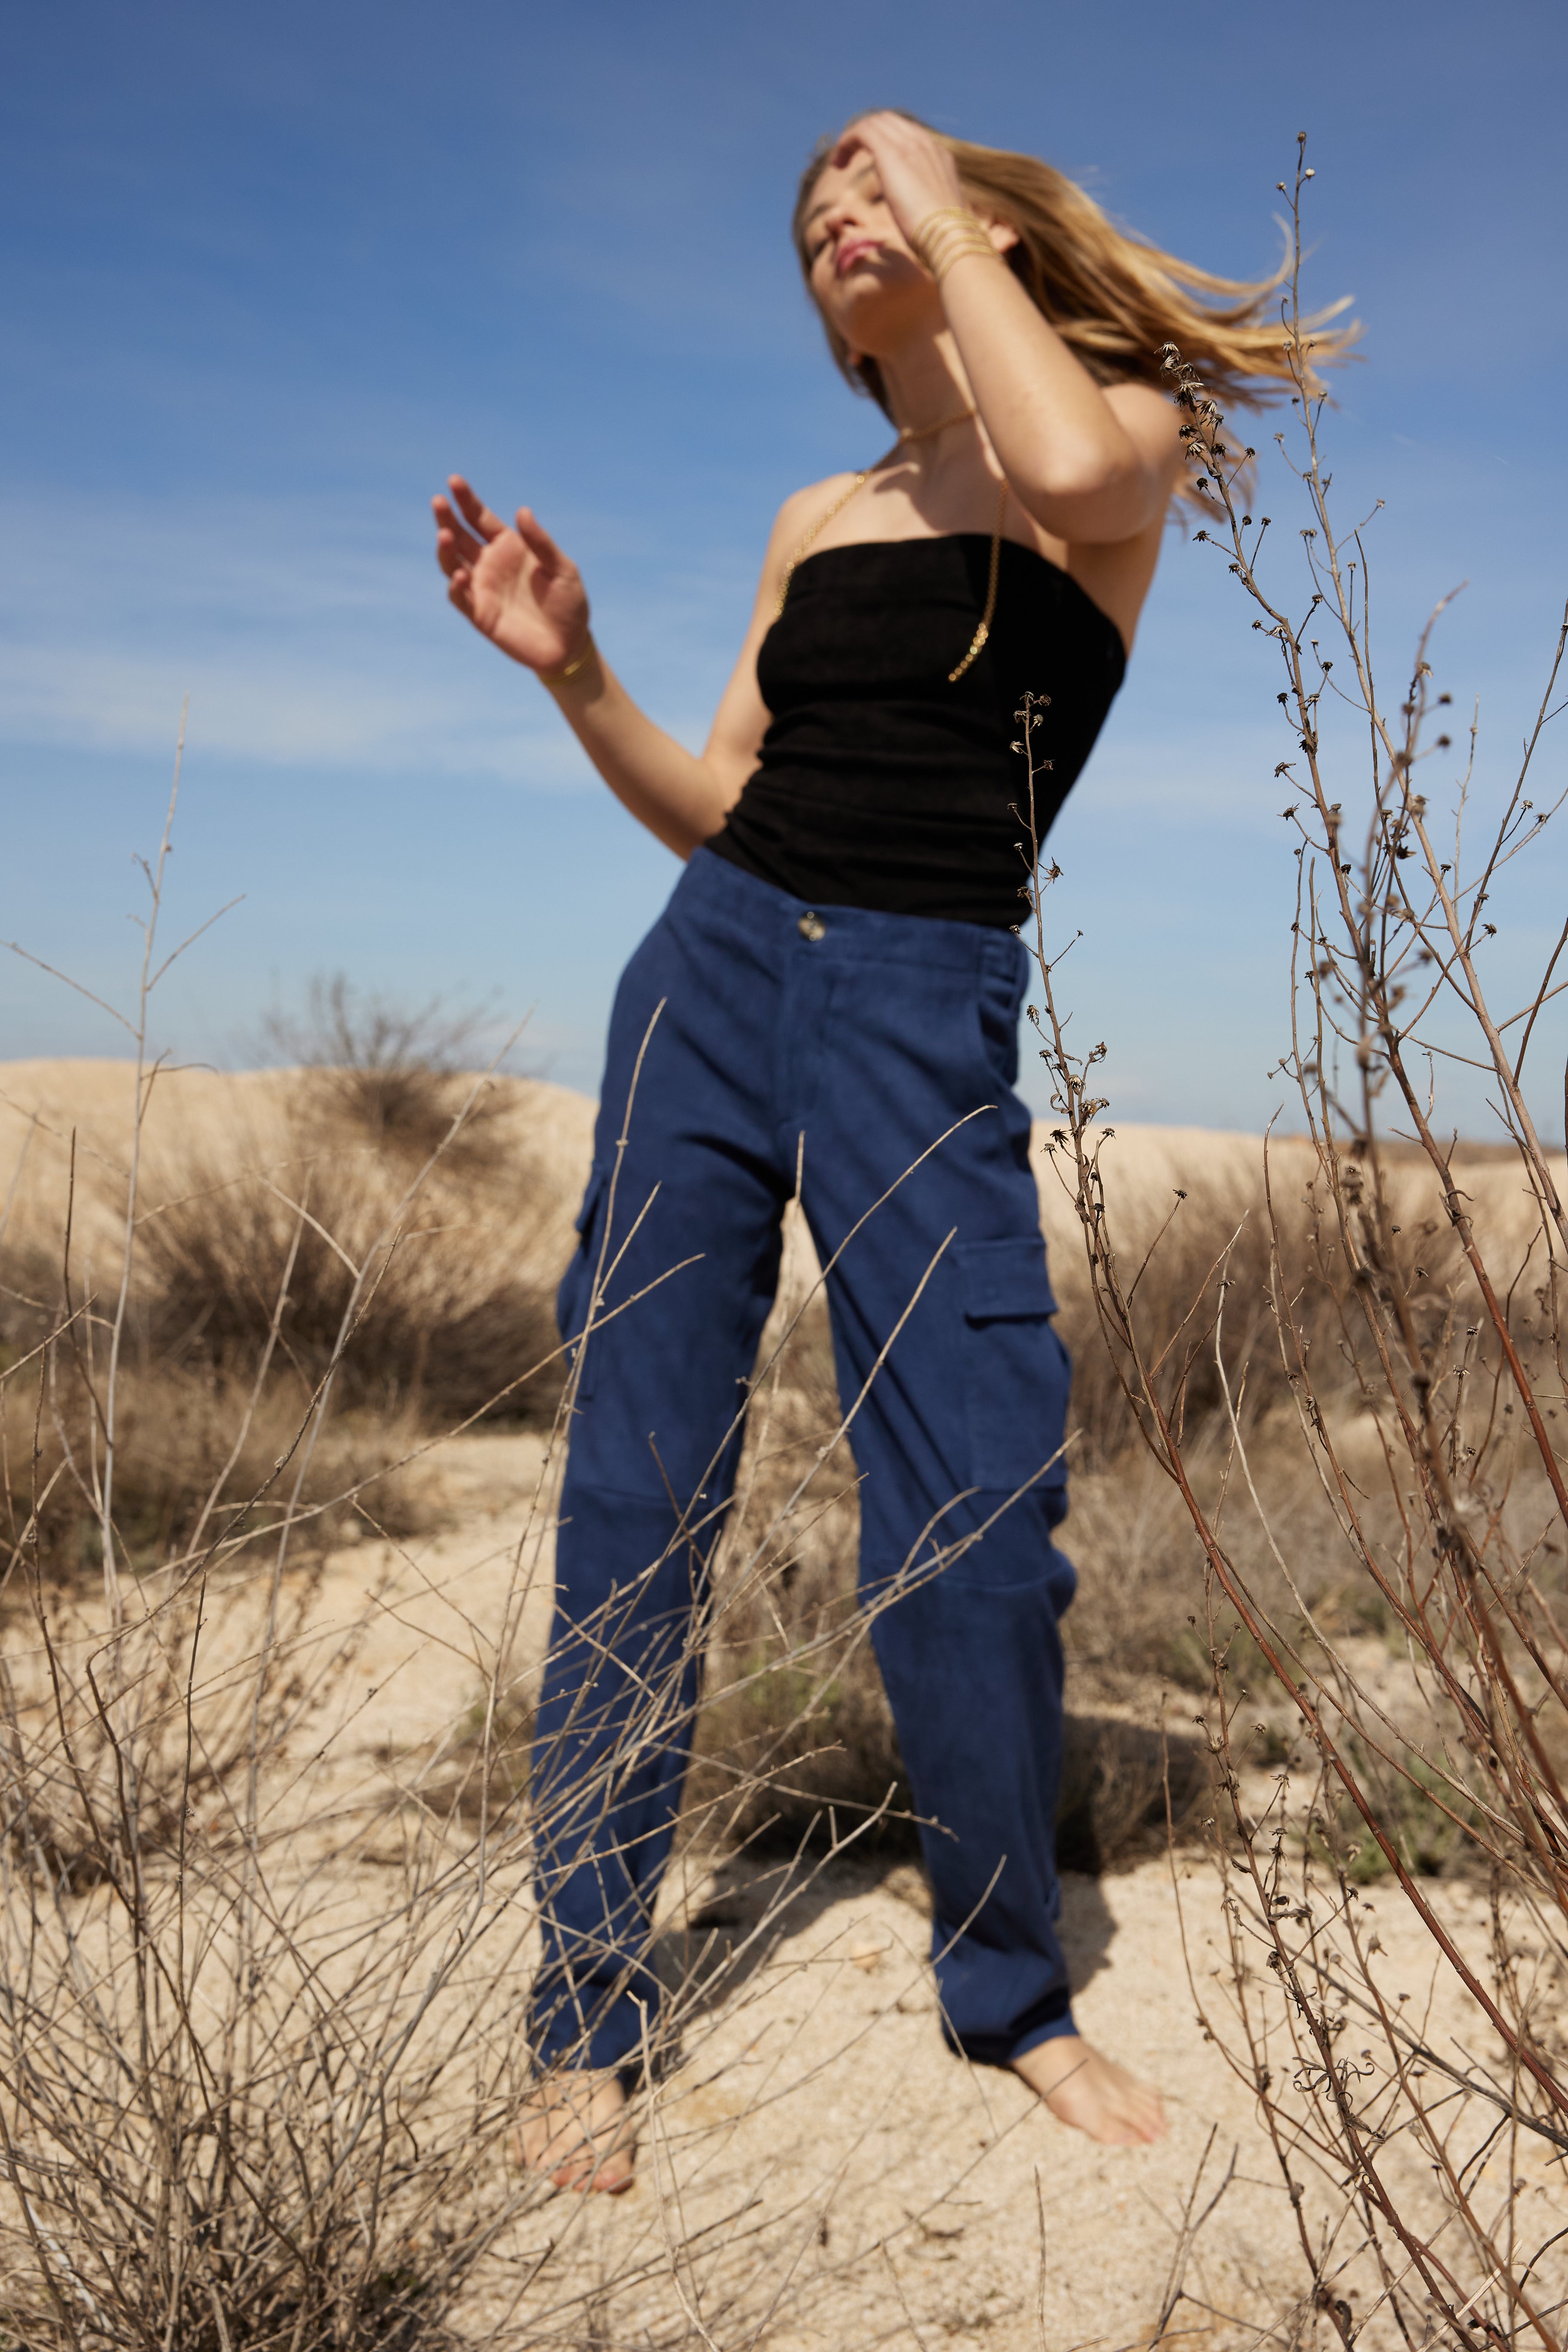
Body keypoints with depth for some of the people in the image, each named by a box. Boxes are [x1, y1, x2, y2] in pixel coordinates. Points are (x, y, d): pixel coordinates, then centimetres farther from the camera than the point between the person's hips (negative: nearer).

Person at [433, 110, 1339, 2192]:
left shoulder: (1124, 423, 5)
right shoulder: (816, 516, 18)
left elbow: (1067, 476, -22)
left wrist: (949, 218, -8)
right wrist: (572, 670, 2)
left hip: (925, 1012, -4)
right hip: (711, 973, 5)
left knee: (981, 1528, -9)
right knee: (635, 1496, -1)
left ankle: (1009, 1984, 16)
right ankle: (589, 2010, 11)